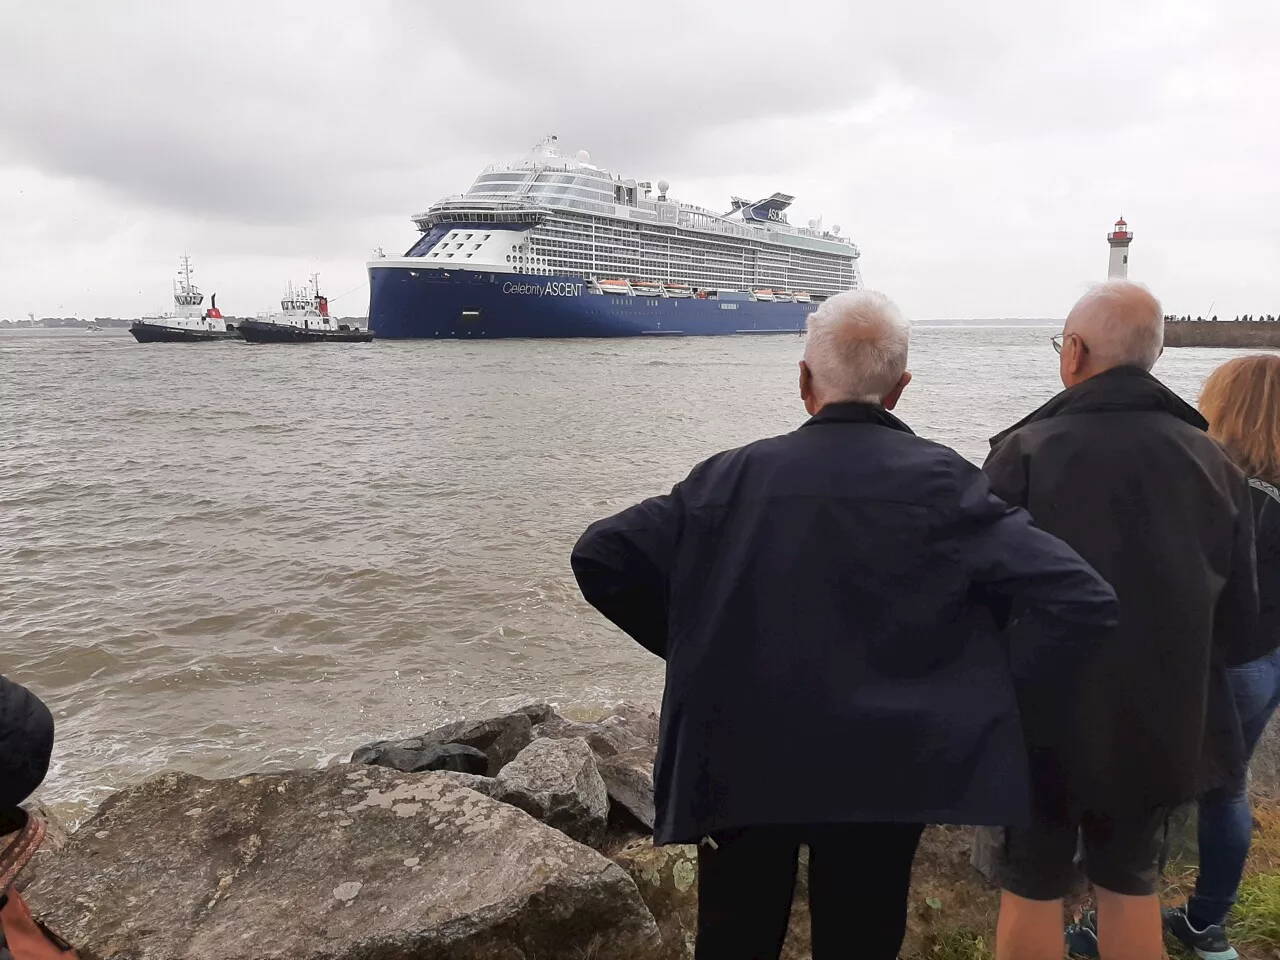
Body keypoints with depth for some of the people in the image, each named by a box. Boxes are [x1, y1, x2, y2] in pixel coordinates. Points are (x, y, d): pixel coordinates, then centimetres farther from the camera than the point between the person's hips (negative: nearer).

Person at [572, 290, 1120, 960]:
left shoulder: (732, 477, -8)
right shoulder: (943, 484, -12)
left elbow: (599, 556, -8)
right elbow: (1083, 601, -16)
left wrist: (690, 644, 2)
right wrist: (984, 674, -3)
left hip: (737, 769, 1)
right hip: (881, 777, -1)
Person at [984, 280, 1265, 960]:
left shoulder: (1025, 450, -19)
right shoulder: (1213, 462, -5)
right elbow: (1239, 629, 0)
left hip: (1048, 722, -3)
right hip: (1163, 725, 4)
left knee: (1032, 886, 13)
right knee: (1131, 881, 22)